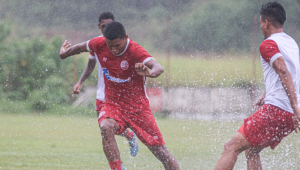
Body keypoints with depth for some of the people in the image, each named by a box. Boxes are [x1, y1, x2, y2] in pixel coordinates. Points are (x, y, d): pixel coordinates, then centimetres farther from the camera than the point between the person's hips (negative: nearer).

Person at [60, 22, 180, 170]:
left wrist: (150, 73, -63)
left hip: (138, 106, -2)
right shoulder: (99, 45, -9)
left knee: (162, 153, -2)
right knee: (106, 127, -34)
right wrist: (65, 54, 33)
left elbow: (158, 67, -40)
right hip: (113, 104, 2)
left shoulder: (135, 51, -23)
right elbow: (80, 47, 14)